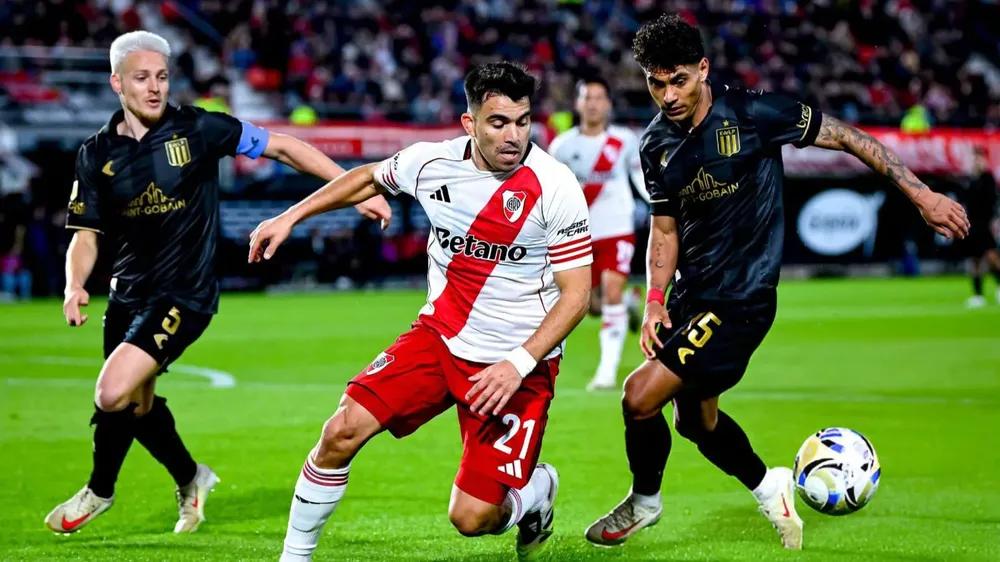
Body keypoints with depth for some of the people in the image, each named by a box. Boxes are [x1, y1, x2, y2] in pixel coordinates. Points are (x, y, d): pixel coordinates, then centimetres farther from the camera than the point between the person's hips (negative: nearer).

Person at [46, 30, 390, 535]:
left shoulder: (197, 129, -11)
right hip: (128, 297, 5)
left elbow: (280, 147, -5)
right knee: (138, 404, 18)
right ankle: (190, 479, 47)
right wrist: (75, 286, -18)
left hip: (184, 296, -5)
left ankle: (99, 490, 7)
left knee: (113, 393, -20)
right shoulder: (97, 154, -1)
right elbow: (86, 234, 3)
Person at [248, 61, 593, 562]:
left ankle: (537, 489, 26)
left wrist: (518, 365, -25)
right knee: (343, 431, -12)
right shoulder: (432, 162, -7)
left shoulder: (555, 187, -18)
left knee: (471, 518, -10)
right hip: (440, 335, 4)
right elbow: (369, 178, 17)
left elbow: (575, 293, -14)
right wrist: (290, 217, 16)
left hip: (517, 363, -4)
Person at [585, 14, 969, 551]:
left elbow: (846, 137, -10)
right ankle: (769, 487, 43)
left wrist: (921, 195, -10)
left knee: (640, 397, -14)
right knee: (694, 419, 17)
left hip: (742, 298, -7)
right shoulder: (656, 146, 0)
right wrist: (655, 300, -5)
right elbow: (665, 228, 11)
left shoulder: (751, 114, -17)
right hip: (691, 296, 7)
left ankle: (643, 502, 13)